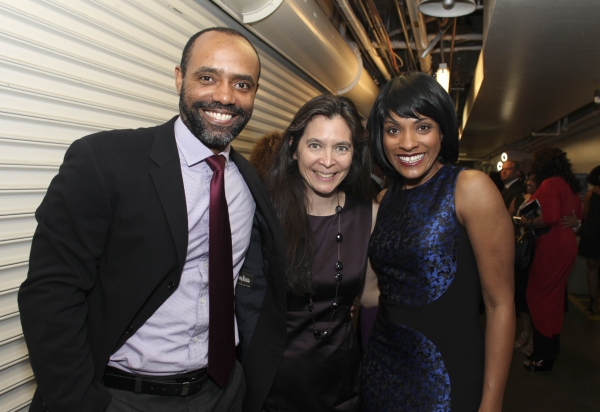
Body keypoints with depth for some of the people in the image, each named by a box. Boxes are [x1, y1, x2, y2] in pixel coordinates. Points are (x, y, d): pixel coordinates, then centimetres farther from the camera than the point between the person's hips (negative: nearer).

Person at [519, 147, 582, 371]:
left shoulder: (550, 184, -14)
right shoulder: (570, 185, 13)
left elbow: (550, 217, -25)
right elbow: (578, 216, 20)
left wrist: (528, 223, -10)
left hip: (551, 246, -9)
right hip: (566, 244, 9)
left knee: (539, 297, -2)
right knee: (554, 296, 18)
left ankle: (543, 355, 5)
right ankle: (552, 345, 31)